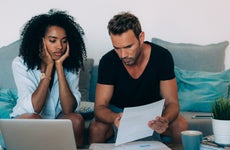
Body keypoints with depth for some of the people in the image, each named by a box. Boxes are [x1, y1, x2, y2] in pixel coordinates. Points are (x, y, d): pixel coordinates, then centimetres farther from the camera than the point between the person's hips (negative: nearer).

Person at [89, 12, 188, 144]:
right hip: (118, 111, 0)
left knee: (181, 125, -28)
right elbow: (100, 107, -22)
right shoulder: (108, 62, -21)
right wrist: (114, 118, -47)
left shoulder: (162, 57, -21)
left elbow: (172, 103, -20)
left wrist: (165, 120, -45)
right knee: (96, 129, -31)